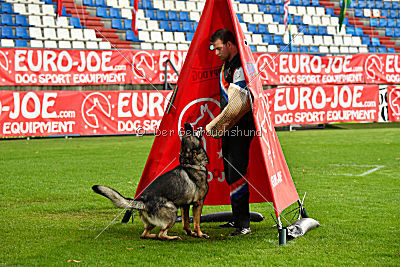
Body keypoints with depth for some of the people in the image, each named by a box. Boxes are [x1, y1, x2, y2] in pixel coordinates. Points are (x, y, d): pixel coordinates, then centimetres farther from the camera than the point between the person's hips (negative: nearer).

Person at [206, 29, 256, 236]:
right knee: (230, 173, 14)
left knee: (237, 174, -12)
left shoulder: (241, 67, -16)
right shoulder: (226, 65, 16)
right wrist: (218, 126, 19)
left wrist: (214, 126, -14)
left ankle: (244, 225, -10)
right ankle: (237, 220, 23)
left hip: (241, 128, -10)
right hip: (228, 128, 10)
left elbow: (236, 105, -21)